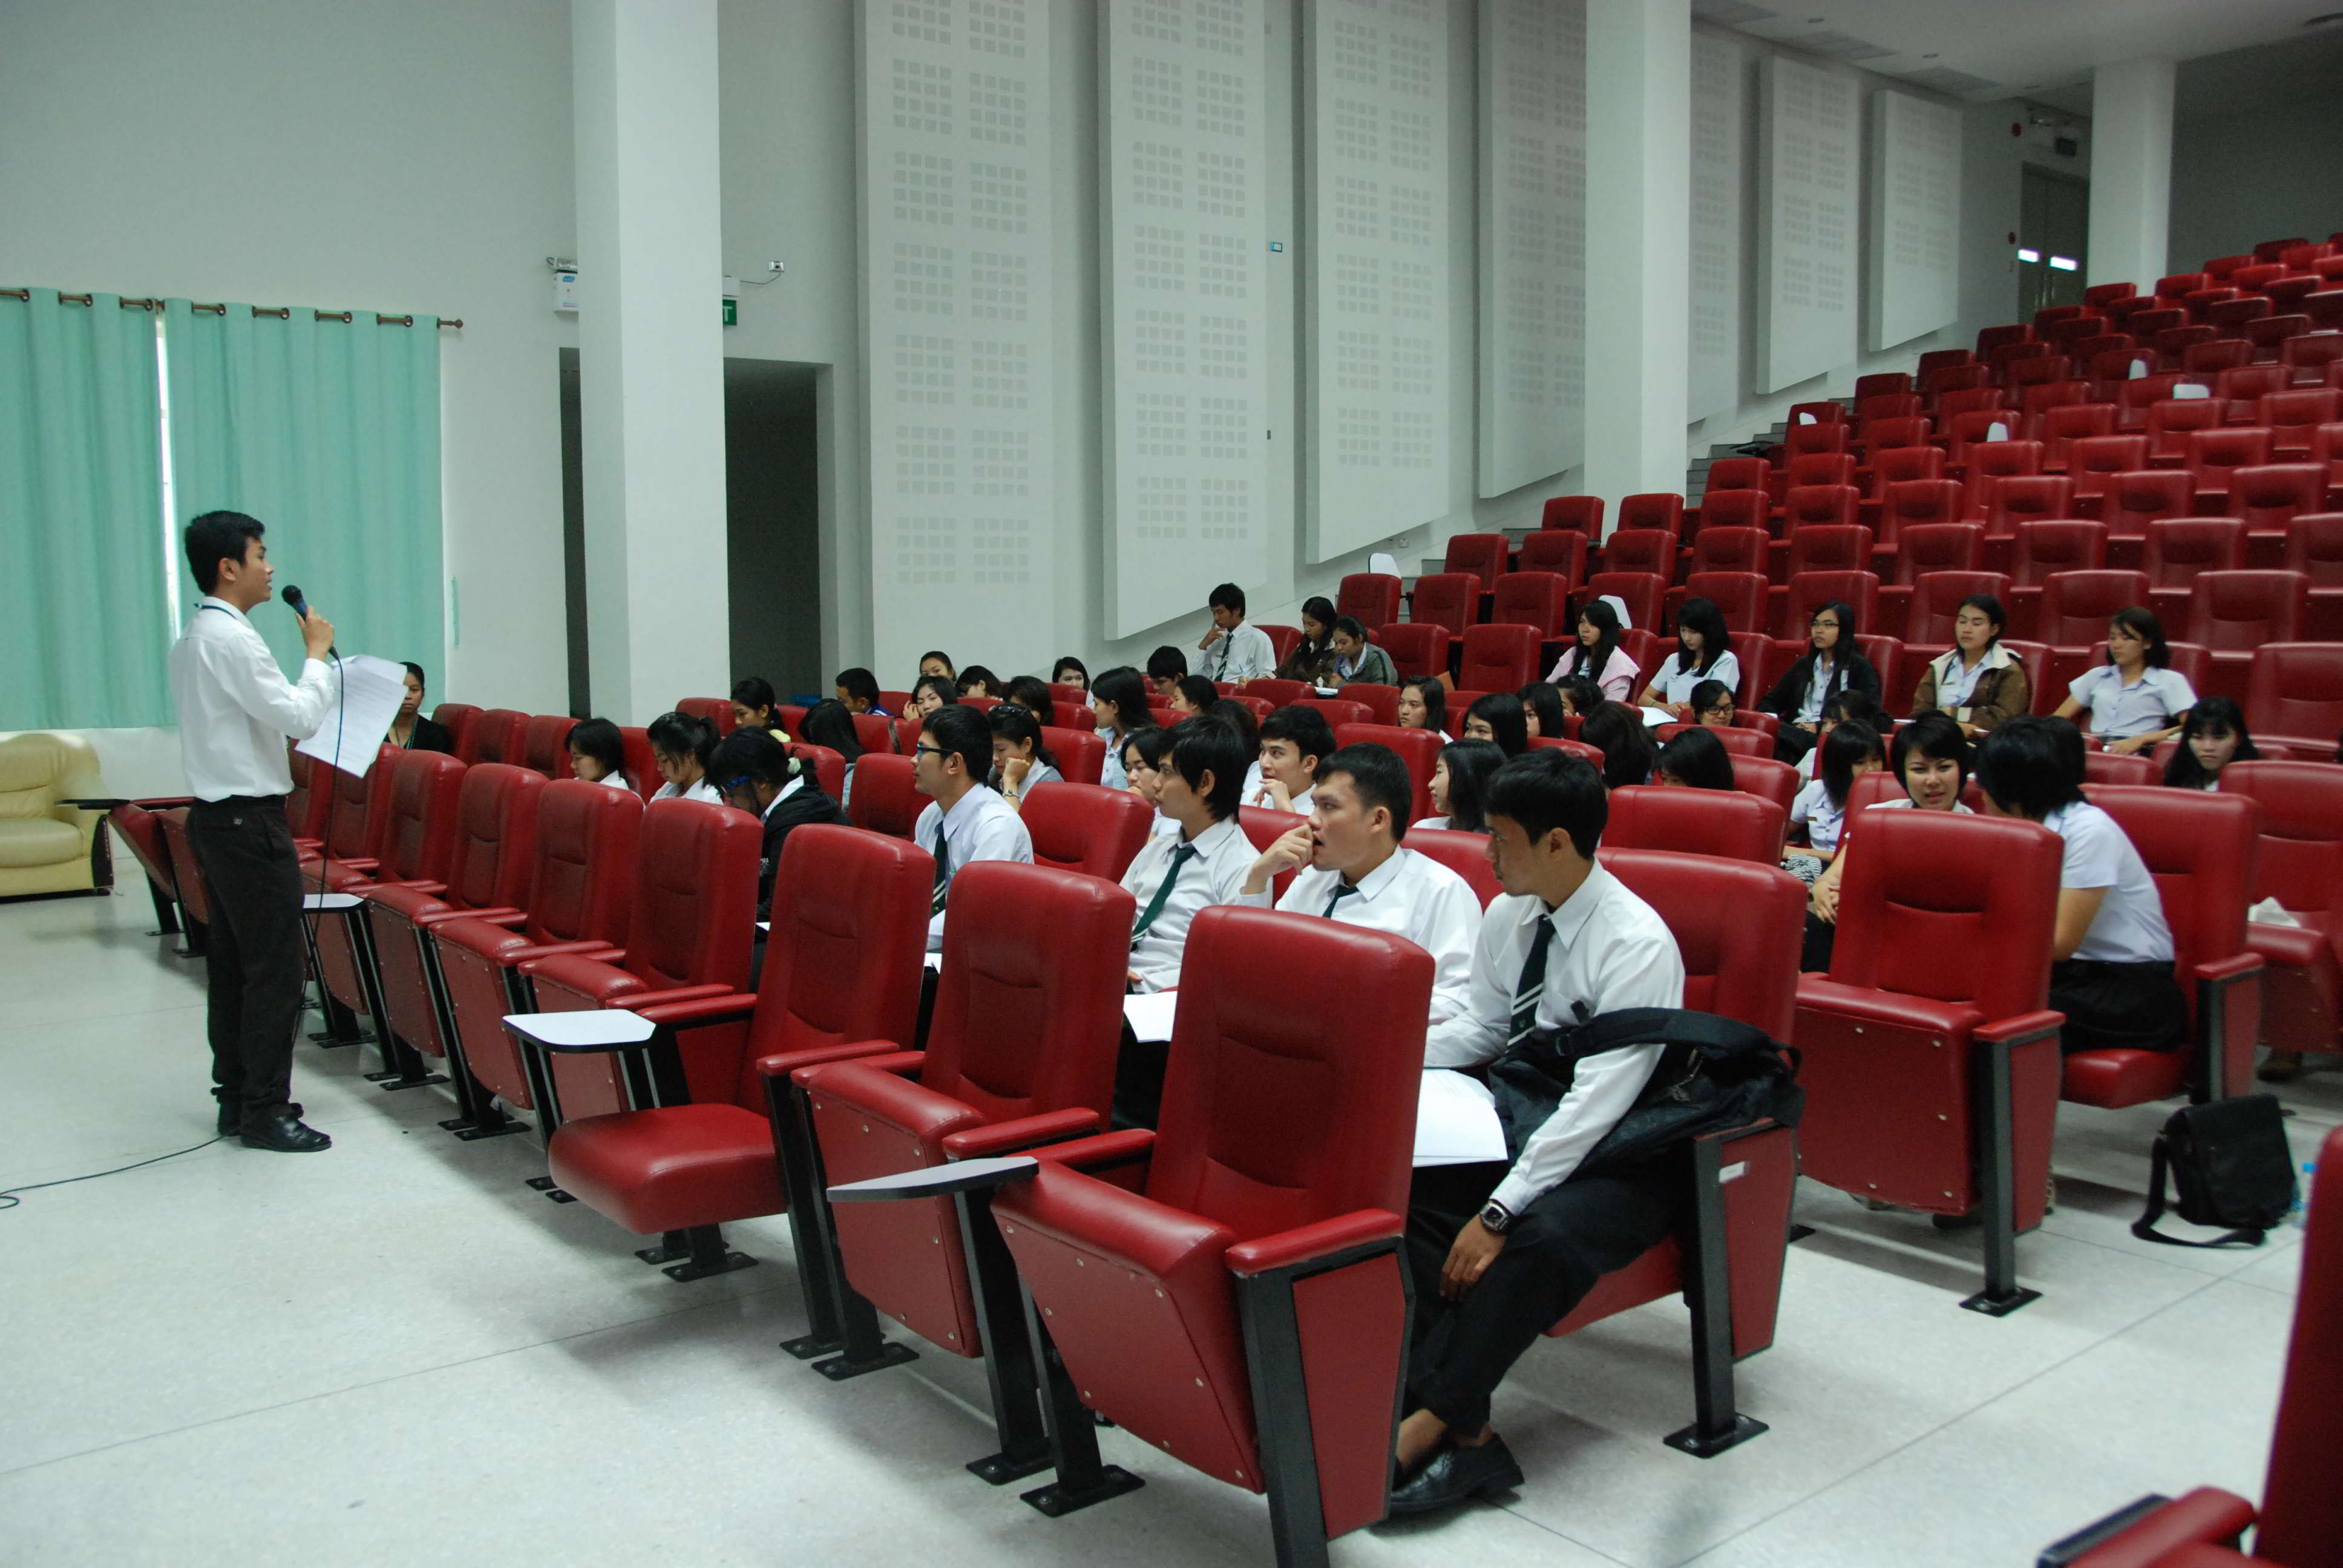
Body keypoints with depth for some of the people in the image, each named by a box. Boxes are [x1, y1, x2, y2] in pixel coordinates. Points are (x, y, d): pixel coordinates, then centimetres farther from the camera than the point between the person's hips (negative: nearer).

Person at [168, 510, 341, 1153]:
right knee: (277, 966, -6)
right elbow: (299, 717, -18)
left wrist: (284, 736, 15)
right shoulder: (231, 638, -17)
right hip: (250, 820, -11)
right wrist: (317, 653, -7)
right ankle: (265, 1111, -1)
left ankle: (235, 1099, 21)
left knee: (231, 964, 14)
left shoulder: (193, 637, 15)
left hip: (216, 816, 11)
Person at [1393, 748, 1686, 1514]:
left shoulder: (1637, 945, -20)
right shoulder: (1508, 915, 2)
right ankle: (1465, 1432, -24)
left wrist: (1499, 1212, -29)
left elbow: (1597, 1102, -25)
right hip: (1522, 1127, 7)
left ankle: (1426, 1426, -25)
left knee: (1541, 1237, -38)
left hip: (1615, 1157, -7)